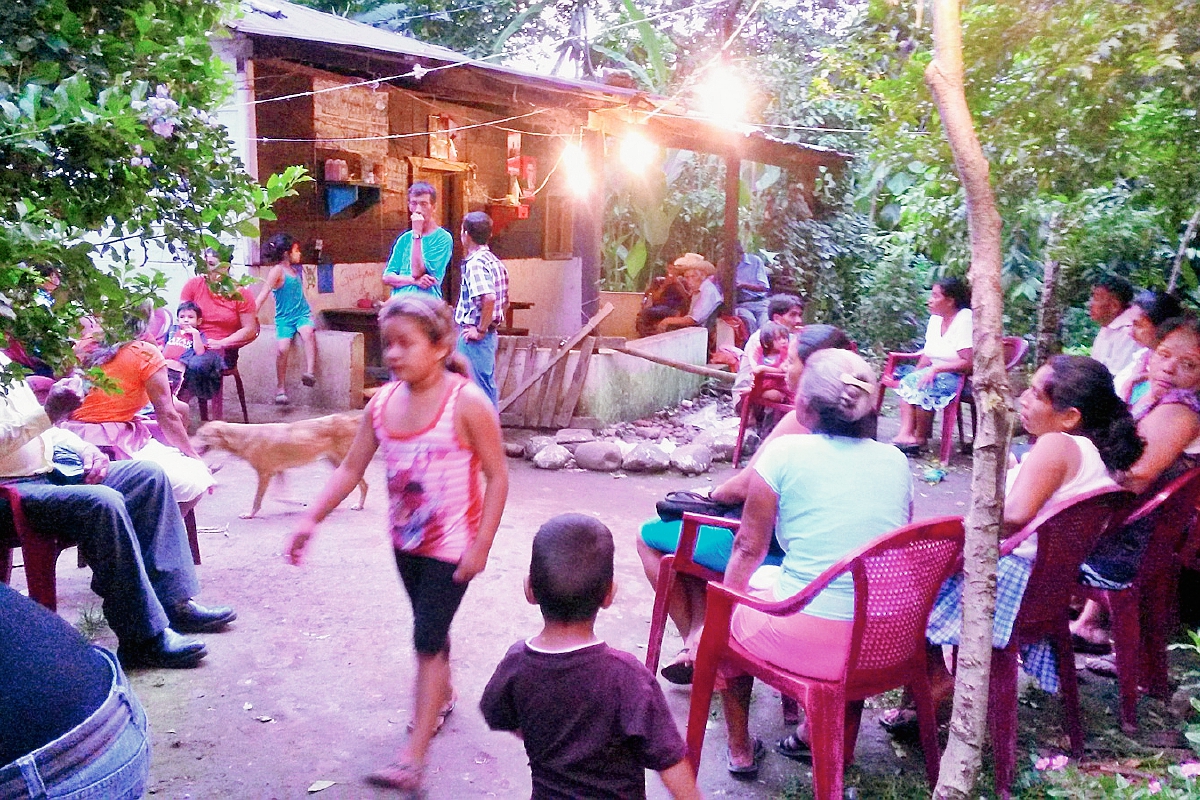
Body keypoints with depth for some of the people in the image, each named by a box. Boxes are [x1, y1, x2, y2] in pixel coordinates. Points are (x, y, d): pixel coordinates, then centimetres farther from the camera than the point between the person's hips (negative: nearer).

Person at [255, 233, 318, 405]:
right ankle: (281, 389, -9)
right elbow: (263, 294, -11)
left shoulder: (294, 269, 13)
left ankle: (310, 373, -38)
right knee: (282, 349, -25)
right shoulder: (277, 270, -6)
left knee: (308, 333, -31)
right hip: (284, 318, -4)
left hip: (302, 314, 4)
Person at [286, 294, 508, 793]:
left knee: (428, 639, -6)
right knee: (431, 632, 22)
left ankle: (413, 760, -1)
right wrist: (312, 520, -4)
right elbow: (350, 468, 3)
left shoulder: (466, 403, -20)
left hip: (452, 544, -6)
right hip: (405, 540, 6)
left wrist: (481, 545, -19)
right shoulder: (383, 403, -3)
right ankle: (441, 696, 48)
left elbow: (497, 477, -17)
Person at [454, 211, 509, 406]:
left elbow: (488, 297, -31)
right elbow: (504, 301, 19)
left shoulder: (475, 263, -17)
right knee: (487, 385, 16)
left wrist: (480, 330, -22)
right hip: (489, 334, 10)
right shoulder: (494, 261, 12)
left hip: (473, 336, -9)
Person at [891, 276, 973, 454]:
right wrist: (917, 372, -7)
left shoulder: (965, 320, -16)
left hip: (960, 378, -8)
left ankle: (920, 438, -13)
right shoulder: (936, 319, 10)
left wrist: (936, 369, -23)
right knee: (909, 381, -14)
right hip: (937, 373, 9)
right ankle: (906, 433, -24)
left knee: (922, 386, -27)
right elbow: (927, 355, 11)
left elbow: (968, 363, -21)